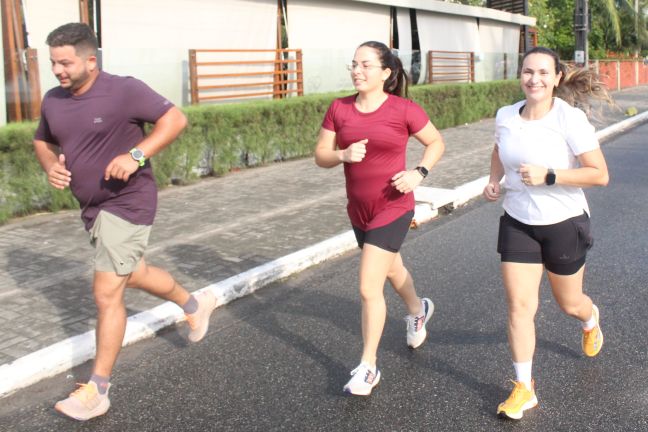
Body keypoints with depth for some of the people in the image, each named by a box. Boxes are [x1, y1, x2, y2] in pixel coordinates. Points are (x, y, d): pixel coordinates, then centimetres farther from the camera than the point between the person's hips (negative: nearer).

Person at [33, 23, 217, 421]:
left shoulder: (123, 91, -17)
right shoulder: (54, 100, 3)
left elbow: (175, 119, -16)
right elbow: (42, 140, 18)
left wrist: (136, 155, -27)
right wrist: (51, 165, -5)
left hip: (128, 205, -8)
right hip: (92, 207, 8)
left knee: (107, 293, -7)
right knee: (135, 275, 25)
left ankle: (97, 391, 5)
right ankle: (195, 305, 50)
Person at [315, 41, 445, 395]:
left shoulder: (403, 110, -13)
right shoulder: (339, 109, -3)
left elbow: (436, 143, 1)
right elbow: (320, 156, 0)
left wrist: (419, 173, -15)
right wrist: (343, 155, -21)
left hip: (393, 209, -5)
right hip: (358, 209, 5)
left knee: (369, 288, -8)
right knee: (391, 270, 27)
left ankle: (368, 368, 9)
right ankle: (418, 310, 59)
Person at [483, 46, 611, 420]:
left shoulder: (570, 119, -19)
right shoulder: (505, 116, -5)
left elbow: (600, 175, -19)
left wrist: (548, 176, -28)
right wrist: (494, 181, -1)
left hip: (563, 223, -3)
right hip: (518, 223, 3)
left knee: (569, 303, 17)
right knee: (519, 305, -3)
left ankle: (591, 319, 56)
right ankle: (524, 388, 10)